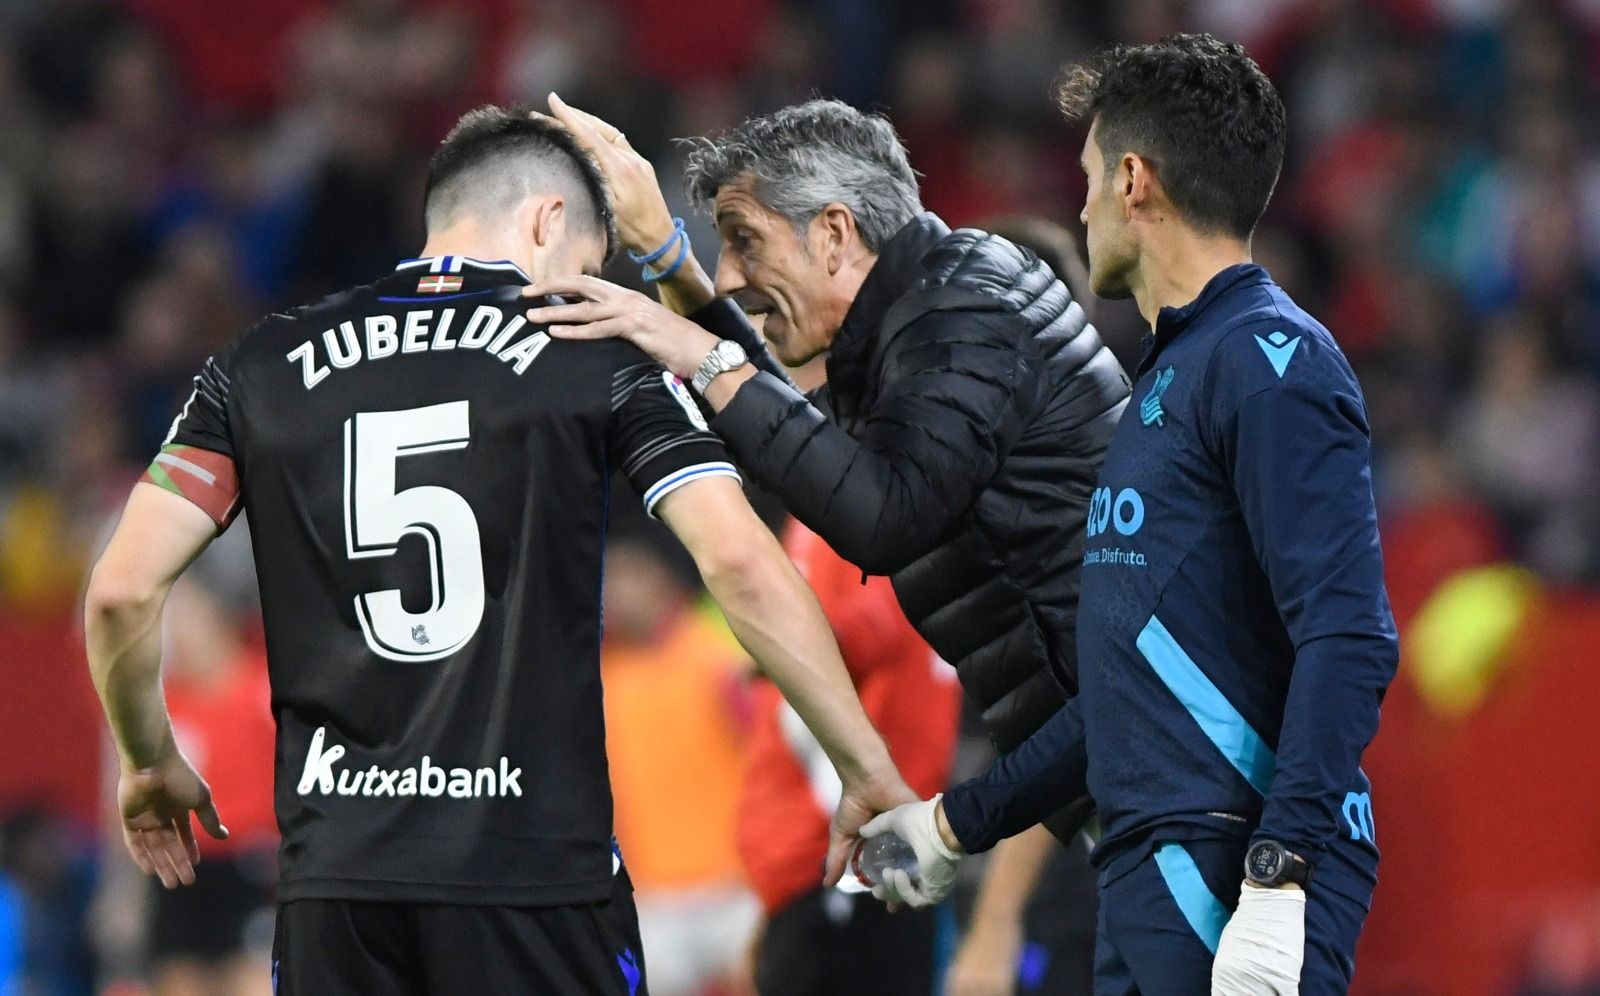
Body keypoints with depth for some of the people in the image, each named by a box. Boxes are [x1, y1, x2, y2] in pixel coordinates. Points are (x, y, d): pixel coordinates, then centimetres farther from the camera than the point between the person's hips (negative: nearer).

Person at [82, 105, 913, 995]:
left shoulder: (267, 367, 10)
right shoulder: (596, 357, 3)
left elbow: (124, 589, 4)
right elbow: (741, 562, -8)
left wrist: (151, 766, 21)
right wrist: (869, 771, -2)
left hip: (337, 867, 3)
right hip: (537, 862, -3)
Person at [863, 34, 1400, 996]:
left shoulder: (1271, 360, -8)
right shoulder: (1171, 375, 22)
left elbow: (1349, 641, -19)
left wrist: (1279, 880, -26)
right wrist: (958, 822, 32)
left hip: (1238, 882, -9)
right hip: (1149, 881, 9)